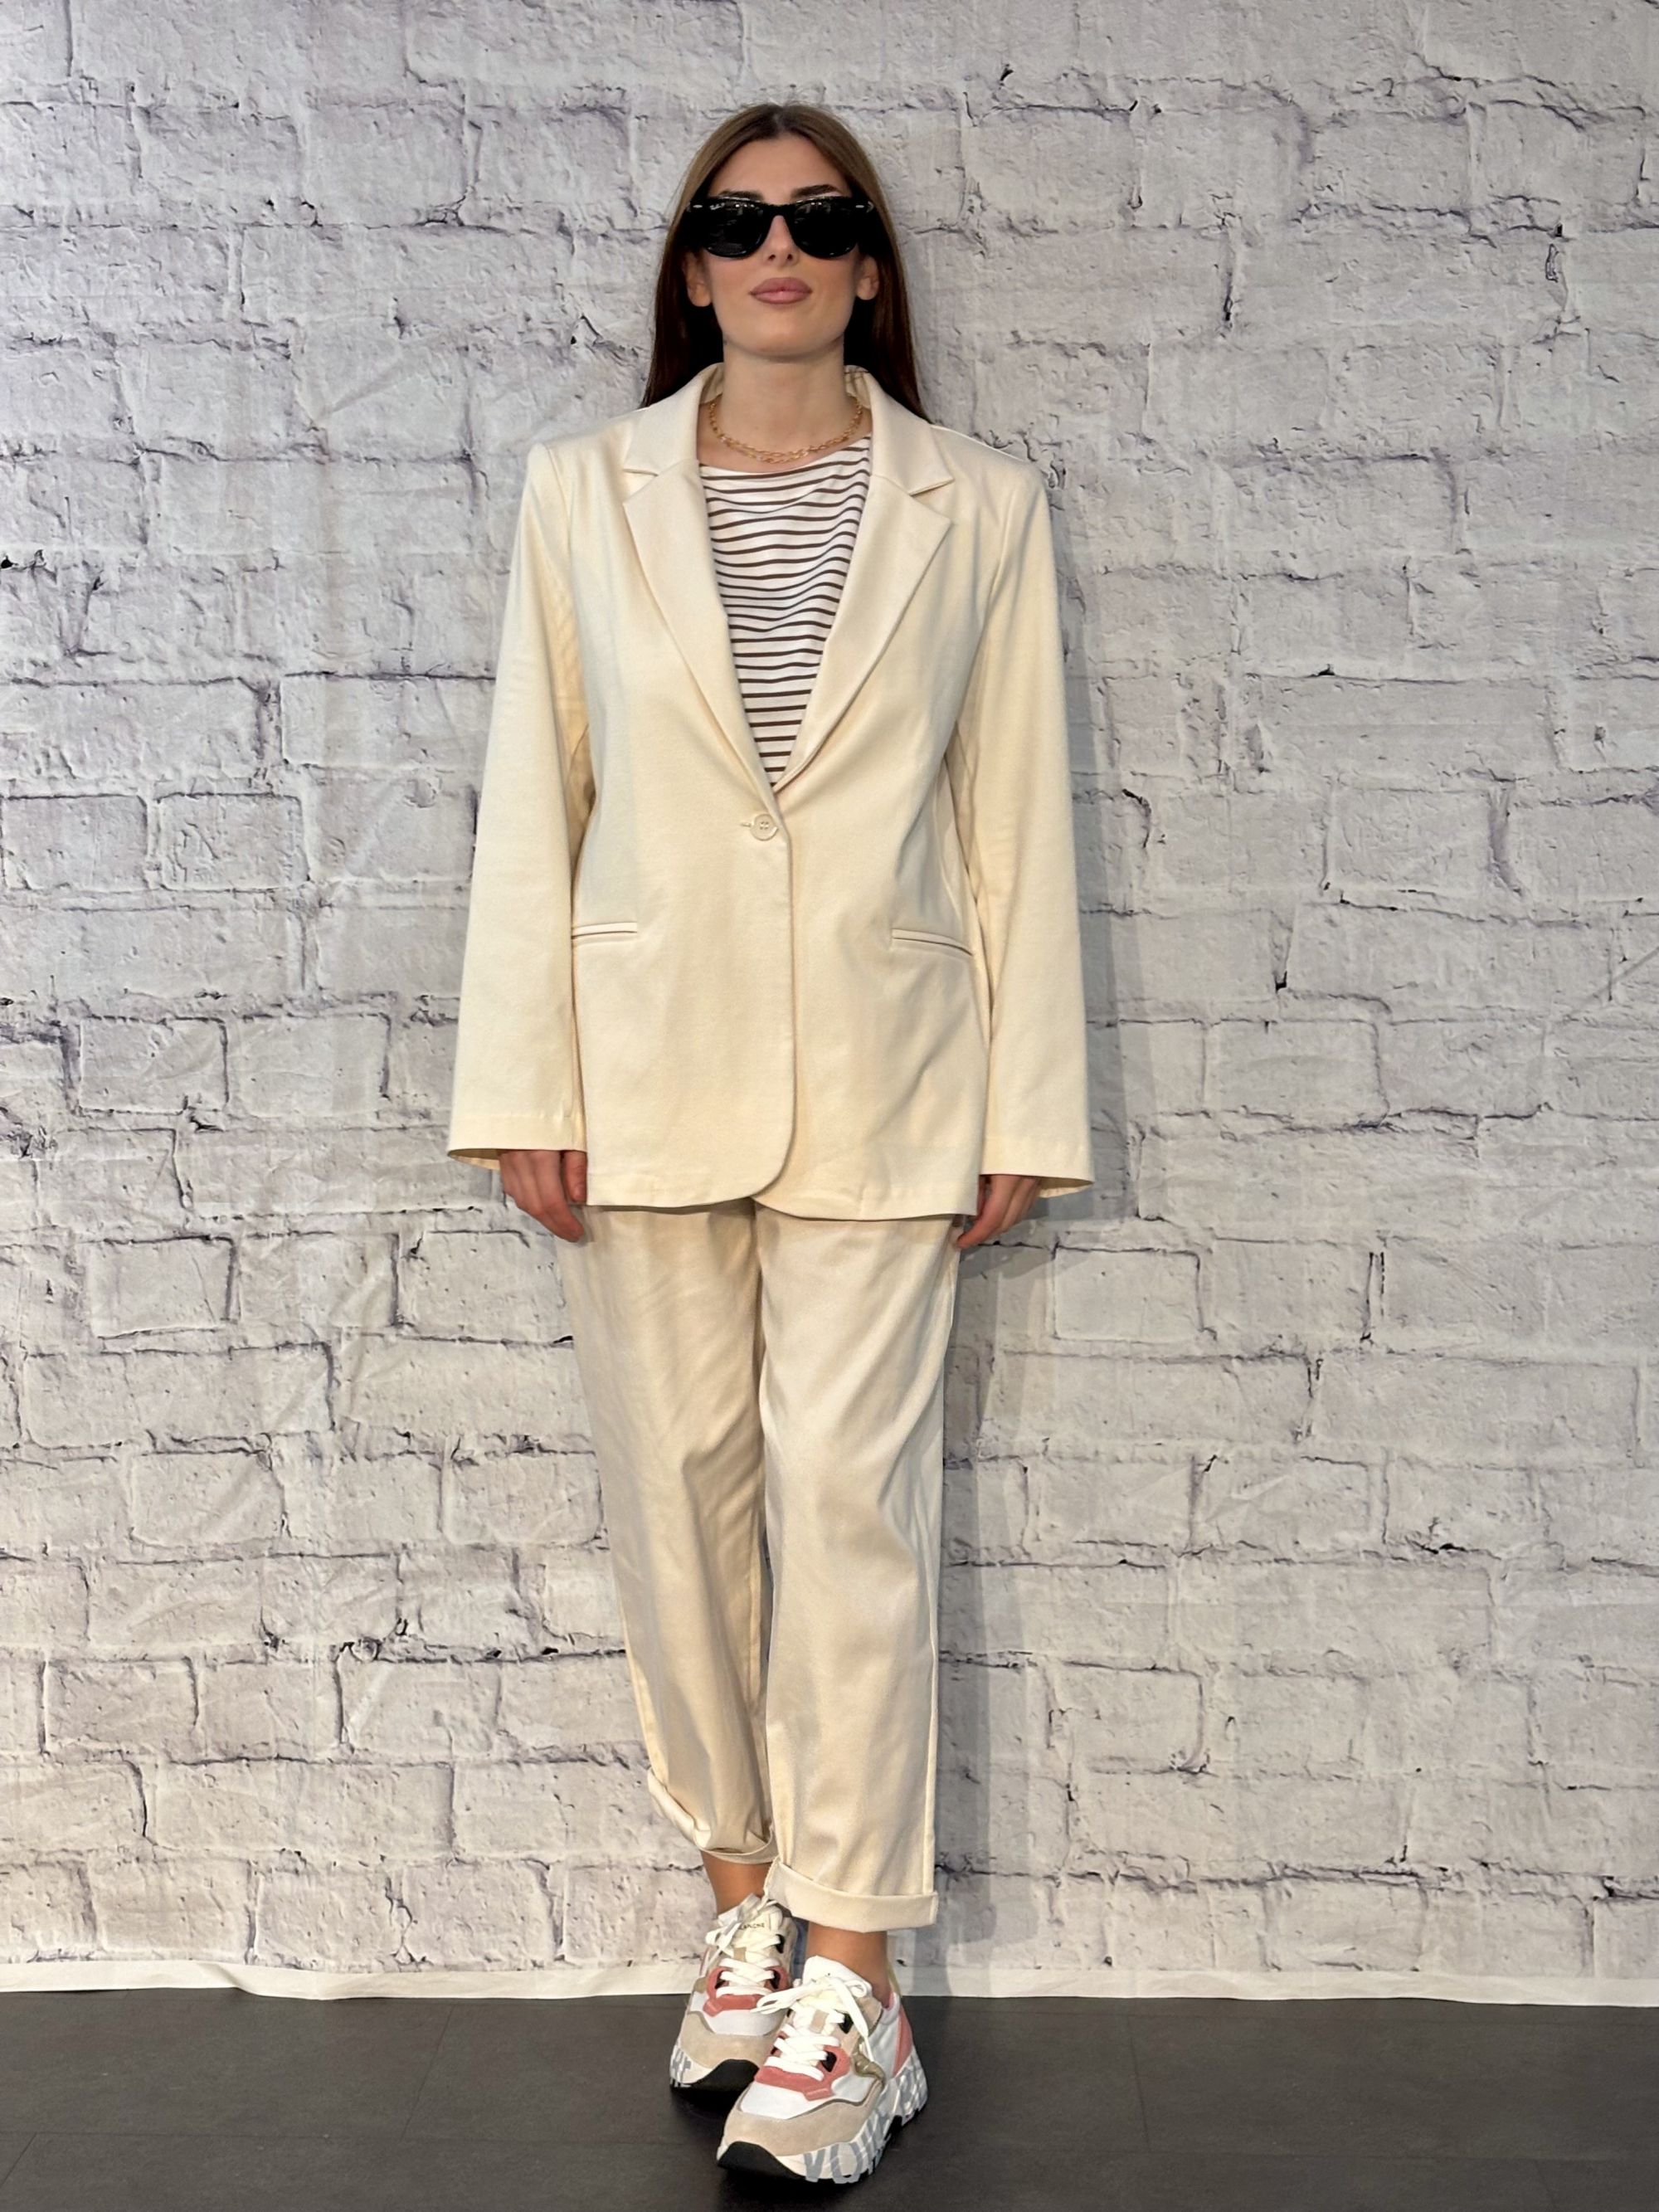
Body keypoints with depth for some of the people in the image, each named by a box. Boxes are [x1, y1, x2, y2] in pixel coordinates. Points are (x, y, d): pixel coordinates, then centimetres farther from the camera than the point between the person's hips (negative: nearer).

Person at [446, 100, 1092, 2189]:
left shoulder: (979, 507, 4)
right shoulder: (583, 491, 5)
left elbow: (1015, 818, 3)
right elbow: (532, 797, 4)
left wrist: (1023, 1108, 0)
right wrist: (525, 1089, -1)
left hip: (877, 1080, -1)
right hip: (649, 1069, 2)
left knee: (847, 1500, -3)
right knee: (677, 1490, 7)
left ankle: (850, 1986, 7)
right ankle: (747, 1903, 25)